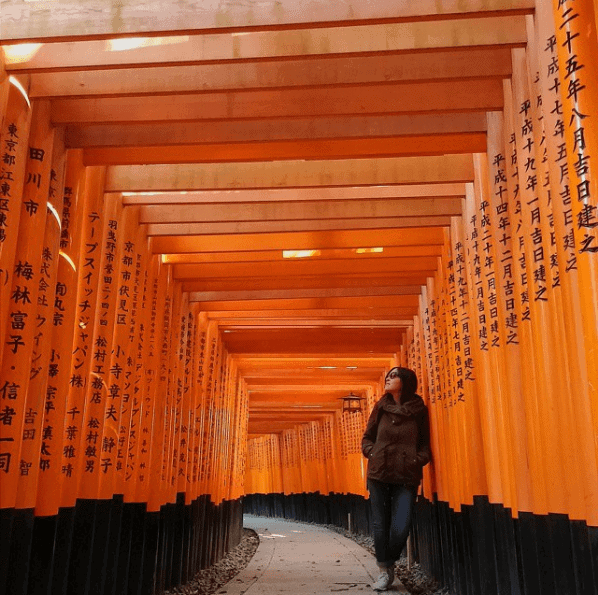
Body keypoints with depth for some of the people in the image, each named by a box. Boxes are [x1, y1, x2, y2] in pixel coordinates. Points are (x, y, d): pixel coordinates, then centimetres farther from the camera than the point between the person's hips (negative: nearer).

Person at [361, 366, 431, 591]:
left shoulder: (419, 410, 2)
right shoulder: (381, 407, 6)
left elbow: (425, 444, 9)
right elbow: (367, 438, 13)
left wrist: (417, 460, -9)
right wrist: (373, 454, -5)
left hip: (406, 476, -1)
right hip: (379, 474, 2)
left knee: (400, 528, -7)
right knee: (380, 525, 5)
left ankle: (389, 564, 22)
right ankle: (384, 571, 24)